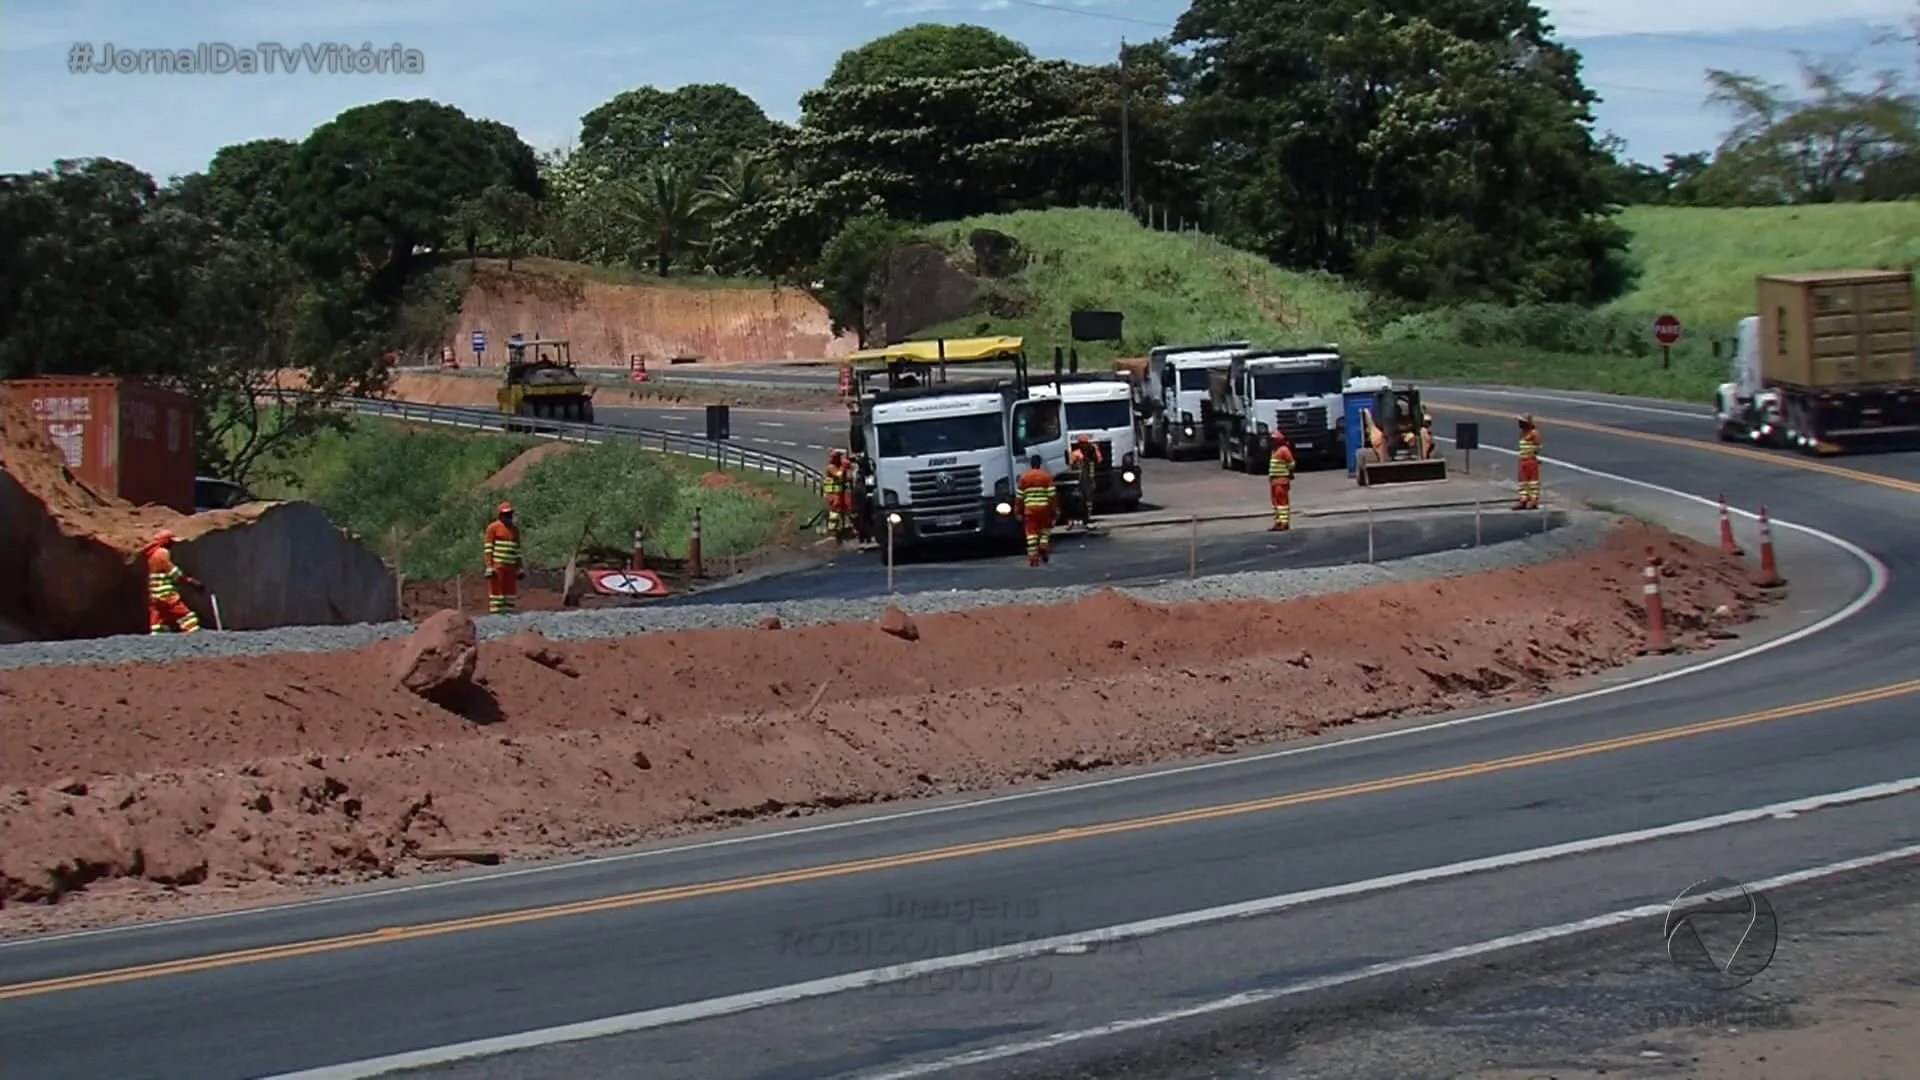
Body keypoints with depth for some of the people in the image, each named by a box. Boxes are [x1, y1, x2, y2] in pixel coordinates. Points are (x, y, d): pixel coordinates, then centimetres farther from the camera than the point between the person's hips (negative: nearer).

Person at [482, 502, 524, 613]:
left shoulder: (515, 529, 15)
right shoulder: (493, 527, -1)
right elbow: (488, 548, -5)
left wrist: (520, 568, 13)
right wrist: (489, 567, -13)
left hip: (511, 566, 5)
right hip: (497, 565, -5)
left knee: (510, 592, 3)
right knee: (496, 591, -7)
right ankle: (495, 614, -7)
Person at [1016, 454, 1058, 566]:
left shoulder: (1024, 477, 6)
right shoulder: (1046, 476, 1)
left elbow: (1020, 497, 5)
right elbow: (1052, 494, -4)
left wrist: (1019, 512, 11)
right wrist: (1055, 509, 2)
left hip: (1029, 509, 1)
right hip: (1044, 507, -1)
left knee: (1031, 533, 0)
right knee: (1045, 529, 18)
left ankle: (1033, 557, -5)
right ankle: (1043, 547, -4)